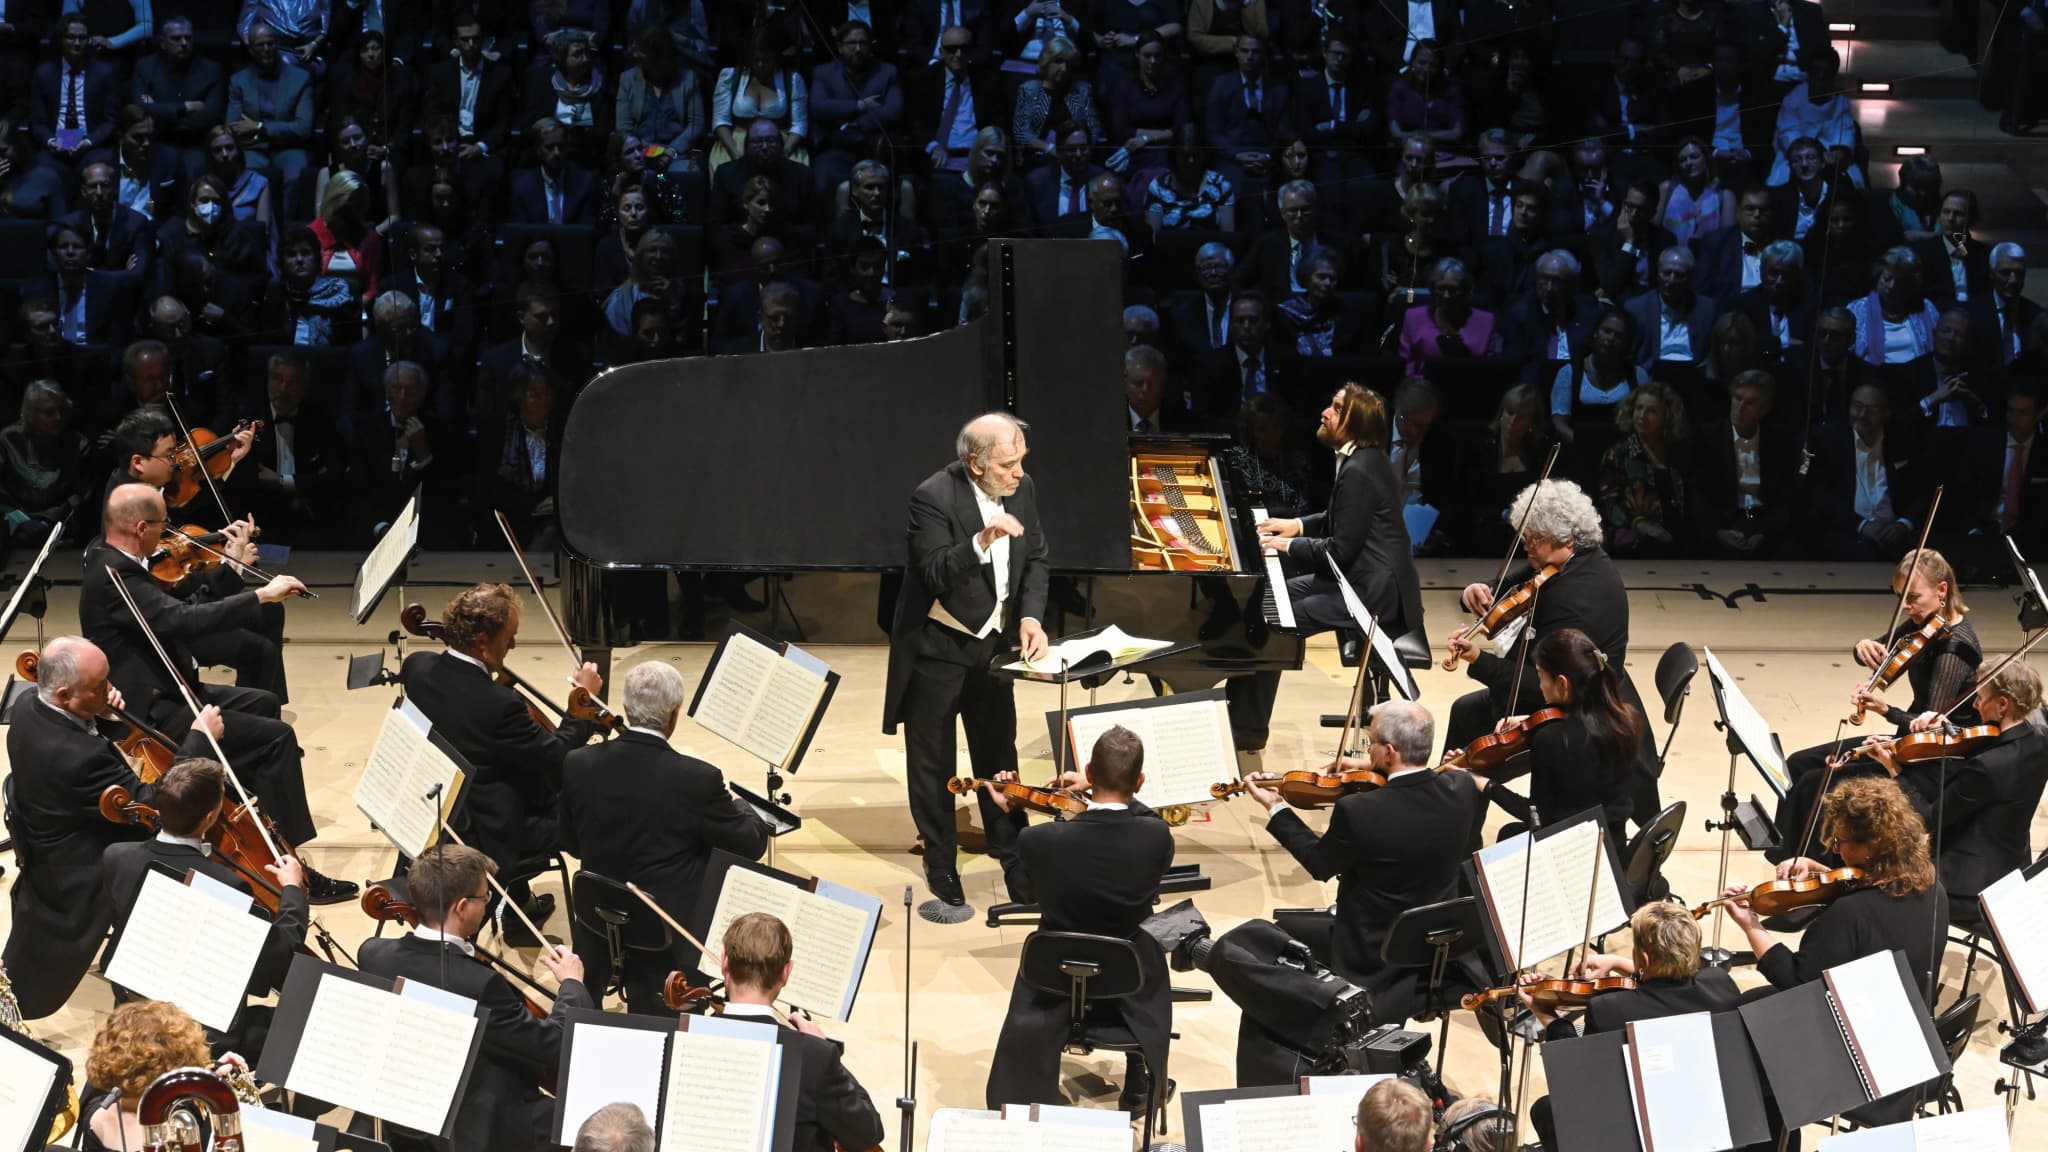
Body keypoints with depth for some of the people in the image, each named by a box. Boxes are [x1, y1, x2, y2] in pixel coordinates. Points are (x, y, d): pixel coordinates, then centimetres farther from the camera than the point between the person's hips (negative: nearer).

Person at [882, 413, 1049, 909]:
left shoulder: (1021, 489, -4)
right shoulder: (934, 497, -23)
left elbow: (1036, 560, 6)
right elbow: (935, 575, -29)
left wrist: (1031, 616, -9)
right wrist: (981, 543, -44)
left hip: (992, 643, 5)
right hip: (938, 648, -5)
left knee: (999, 753, 15)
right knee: (933, 763, 6)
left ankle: (1014, 858, 25)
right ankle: (940, 866, 18)